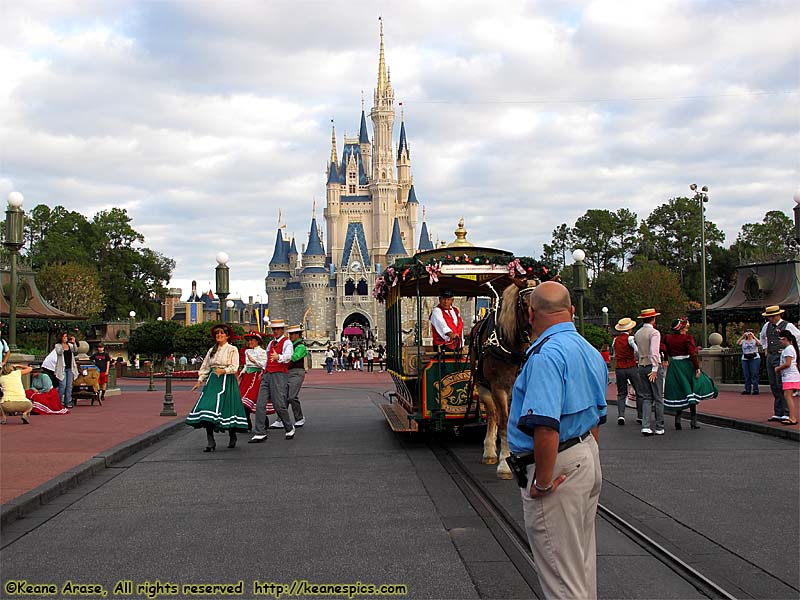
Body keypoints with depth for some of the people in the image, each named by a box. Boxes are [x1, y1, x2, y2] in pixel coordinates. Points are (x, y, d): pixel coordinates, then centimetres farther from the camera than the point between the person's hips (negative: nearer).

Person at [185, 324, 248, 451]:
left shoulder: (232, 349, 2)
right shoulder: (211, 350, 17)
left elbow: (234, 367, -5)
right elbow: (205, 366, 19)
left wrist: (223, 371, -19)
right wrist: (200, 380, 9)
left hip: (227, 381, -4)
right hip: (212, 380, 4)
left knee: (226, 408, -6)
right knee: (207, 406, -10)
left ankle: (232, 437, 19)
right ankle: (210, 443, -10)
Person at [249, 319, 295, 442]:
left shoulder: (286, 343, -4)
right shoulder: (271, 343, 21)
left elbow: (288, 357, -24)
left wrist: (278, 357, -44)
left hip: (279, 375, -7)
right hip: (267, 375, 7)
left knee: (279, 405, -8)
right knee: (260, 404, -1)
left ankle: (289, 429, 15)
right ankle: (260, 433, 2)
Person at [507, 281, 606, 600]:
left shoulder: (546, 354, -22)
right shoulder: (591, 352, 10)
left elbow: (546, 426, -31)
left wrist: (542, 482, -21)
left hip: (557, 467, -10)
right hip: (588, 459, 10)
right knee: (582, 559, 23)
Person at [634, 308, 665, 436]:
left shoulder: (637, 333, 9)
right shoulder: (654, 332, -11)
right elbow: (654, 352, -20)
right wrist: (655, 369, -21)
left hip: (641, 366, 6)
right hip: (652, 366, -6)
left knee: (646, 398, 7)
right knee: (658, 398, 4)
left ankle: (645, 426, -4)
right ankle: (659, 427, 8)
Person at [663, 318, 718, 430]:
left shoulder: (667, 338, 2)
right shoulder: (687, 338, -12)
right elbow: (692, 354, -17)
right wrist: (697, 368, -15)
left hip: (674, 366, 4)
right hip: (687, 365, -4)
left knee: (678, 393, 9)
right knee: (691, 392, 6)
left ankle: (678, 419, 2)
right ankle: (693, 419, 7)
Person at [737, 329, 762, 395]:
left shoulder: (755, 341, 5)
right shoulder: (743, 341, 12)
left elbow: (759, 343, -17)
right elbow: (737, 343, -7)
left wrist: (753, 336, -18)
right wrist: (743, 336, -15)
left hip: (754, 358, -3)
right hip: (745, 359, 3)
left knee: (754, 374, -6)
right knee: (746, 375, 4)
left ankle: (755, 390, -3)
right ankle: (747, 390, 9)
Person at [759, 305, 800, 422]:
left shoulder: (787, 326, -8)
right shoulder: (767, 325, 13)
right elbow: (762, 336, 33)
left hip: (781, 357, -7)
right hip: (770, 357, 7)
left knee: (782, 386, -12)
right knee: (774, 386, 9)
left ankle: (786, 414, -10)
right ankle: (777, 414, 14)